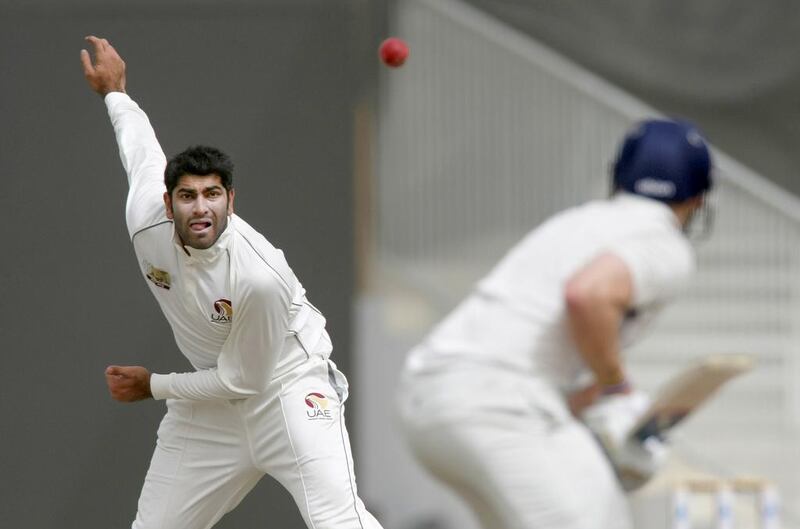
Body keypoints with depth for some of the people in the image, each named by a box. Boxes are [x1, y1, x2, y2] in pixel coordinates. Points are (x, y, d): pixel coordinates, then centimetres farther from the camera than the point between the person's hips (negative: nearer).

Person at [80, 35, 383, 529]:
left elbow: (240, 381, -18)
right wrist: (114, 91, 26)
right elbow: (143, 149, 10)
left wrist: (152, 386, -9)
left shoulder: (260, 277, -32)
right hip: (210, 397, 6)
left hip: (285, 383, -6)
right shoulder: (146, 222, -15)